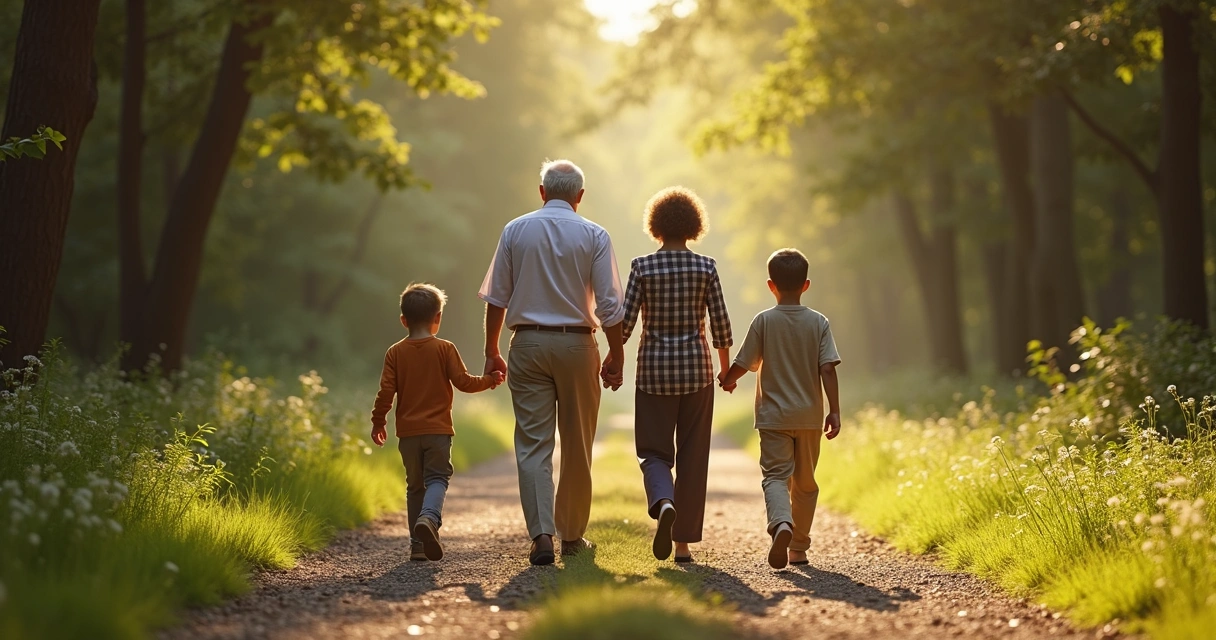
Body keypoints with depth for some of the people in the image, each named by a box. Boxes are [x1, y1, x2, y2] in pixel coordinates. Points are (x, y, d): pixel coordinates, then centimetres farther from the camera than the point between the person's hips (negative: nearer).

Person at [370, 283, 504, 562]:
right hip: (438, 430, -2)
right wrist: (489, 381, 12)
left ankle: (418, 545, 11)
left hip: (408, 432, 2)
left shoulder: (395, 353, 1)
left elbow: (386, 391, -2)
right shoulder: (445, 349, -3)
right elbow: (463, 382, -5)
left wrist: (378, 423, 9)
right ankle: (429, 517, -32)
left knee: (415, 485, 12)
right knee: (437, 478, -1)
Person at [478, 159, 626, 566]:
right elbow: (609, 304, -5)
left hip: (528, 345, 0)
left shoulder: (516, 231, 3)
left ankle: (542, 535, -14)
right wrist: (615, 357, 3)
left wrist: (491, 352, 10)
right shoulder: (594, 236, -1)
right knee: (577, 446, 11)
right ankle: (572, 535, 20)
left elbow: (496, 298, 3)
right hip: (577, 345, 0)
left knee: (533, 444, -1)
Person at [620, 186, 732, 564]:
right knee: (693, 455, 8)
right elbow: (720, 324, -1)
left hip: (654, 368, -1)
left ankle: (664, 503, -25)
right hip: (696, 368, 1)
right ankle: (684, 542, 9)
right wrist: (726, 369, 13)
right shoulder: (706, 267, -2)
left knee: (654, 451, 7)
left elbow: (625, 321, -7)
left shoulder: (642, 267, -4)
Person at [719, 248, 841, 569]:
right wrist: (834, 411, -7)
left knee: (776, 475, -5)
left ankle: (781, 523, -35)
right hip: (809, 416, 2)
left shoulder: (764, 321, -5)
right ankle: (798, 548, 20)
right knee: (805, 482, 14)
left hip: (774, 416, -2)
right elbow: (827, 368, -9)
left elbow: (742, 364, -2)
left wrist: (727, 380, 20)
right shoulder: (818, 322, -2)